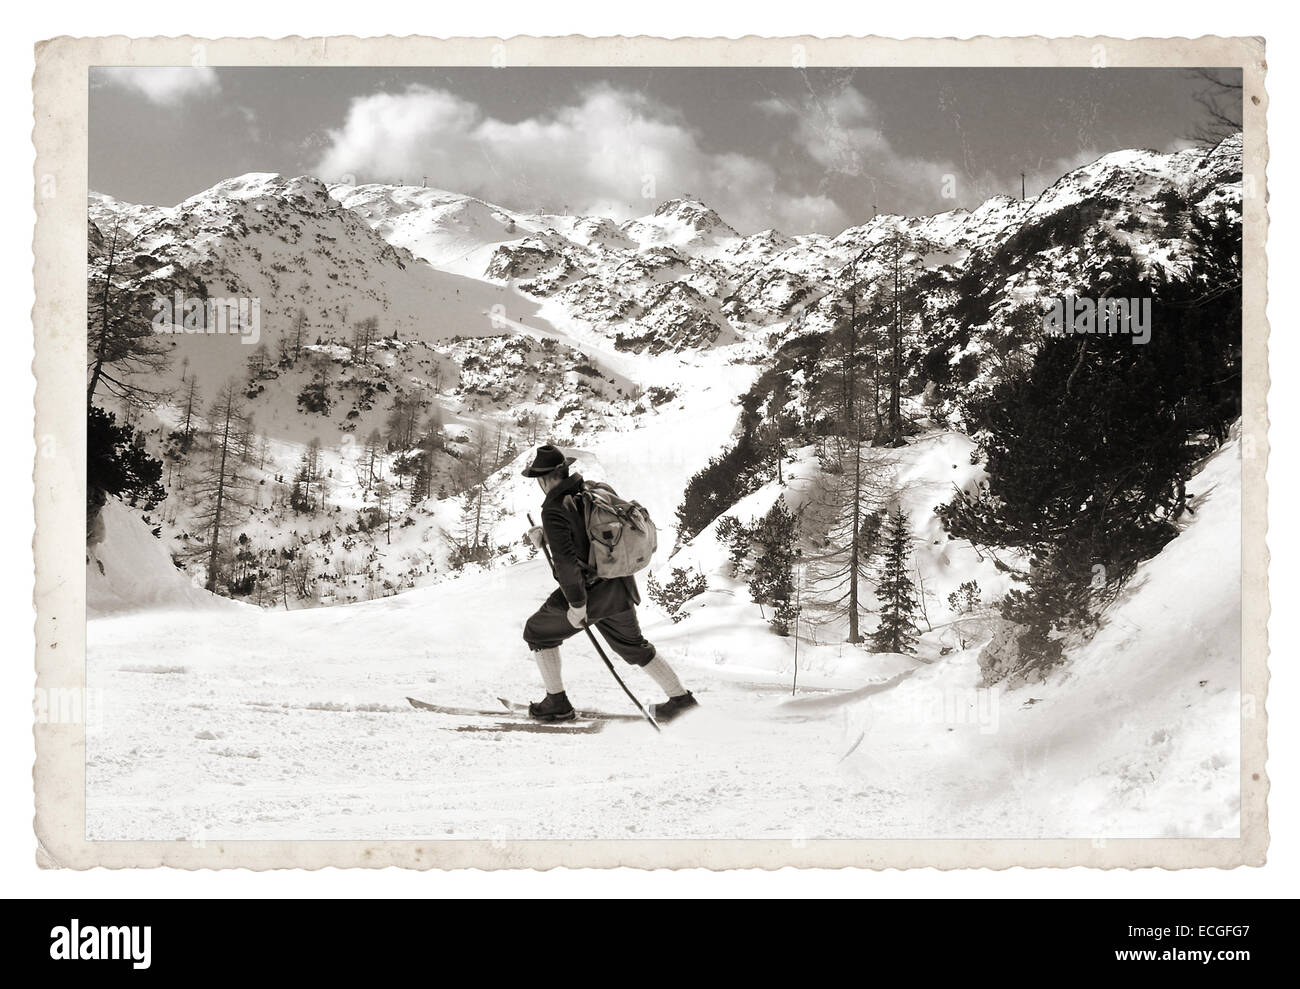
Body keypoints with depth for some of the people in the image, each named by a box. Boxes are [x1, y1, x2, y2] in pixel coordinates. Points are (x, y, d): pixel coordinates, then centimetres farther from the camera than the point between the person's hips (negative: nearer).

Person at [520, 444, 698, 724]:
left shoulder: (554, 509, -19)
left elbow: (566, 561, -26)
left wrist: (577, 604, -19)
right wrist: (544, 533, 16)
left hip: (590, 591, -7)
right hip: (621, 586, 7)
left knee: (538, 632, 16)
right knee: (631, 644, 27)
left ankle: (557, 703, 18)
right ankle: (681, 698, 30)